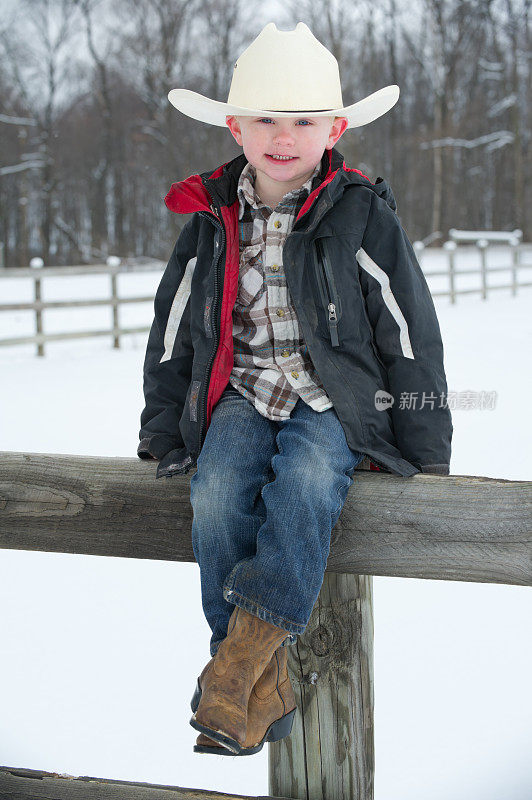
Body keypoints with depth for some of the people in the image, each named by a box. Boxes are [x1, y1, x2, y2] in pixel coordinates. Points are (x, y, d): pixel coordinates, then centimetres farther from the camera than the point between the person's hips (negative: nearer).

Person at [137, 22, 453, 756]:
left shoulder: (364, 219, -3)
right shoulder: (209, 223, 5)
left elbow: (411, 336, 0)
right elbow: (172, 336, 14)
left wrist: (424, 450, 1)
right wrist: (165, 434, 12)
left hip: (335, 400, -2)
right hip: (242, 395, 2)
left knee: (308, 477, -34)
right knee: (216, 492, -25)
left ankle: (251, 645, -33)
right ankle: (263, 689, -19)